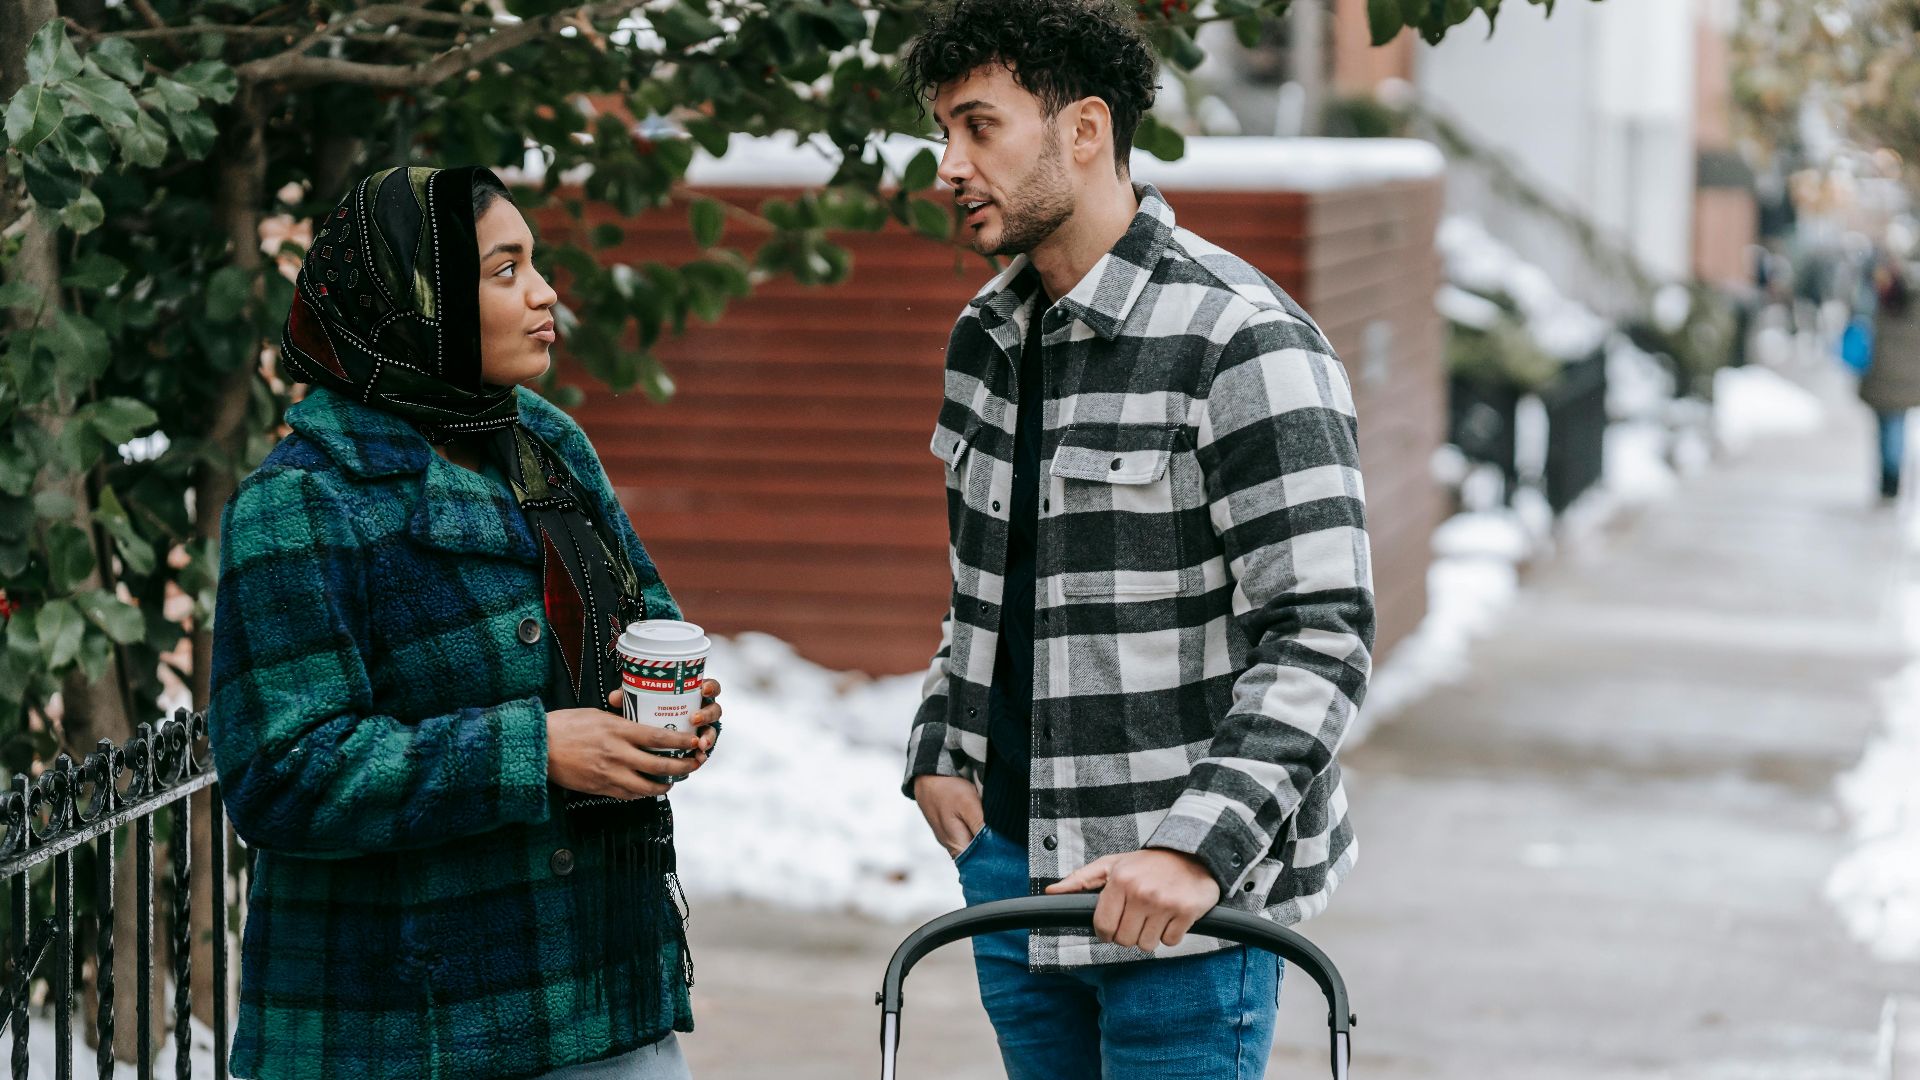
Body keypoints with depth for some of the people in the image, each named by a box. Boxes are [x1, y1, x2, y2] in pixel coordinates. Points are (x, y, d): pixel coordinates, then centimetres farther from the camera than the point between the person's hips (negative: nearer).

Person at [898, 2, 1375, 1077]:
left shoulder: (1245, 346, -15)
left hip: (1184, 897, -7)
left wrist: (1197, 846, -28)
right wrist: (943, 747, 10)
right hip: (1010, 858, 7)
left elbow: (1321, 636, -20)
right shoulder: (989, 336, 11)